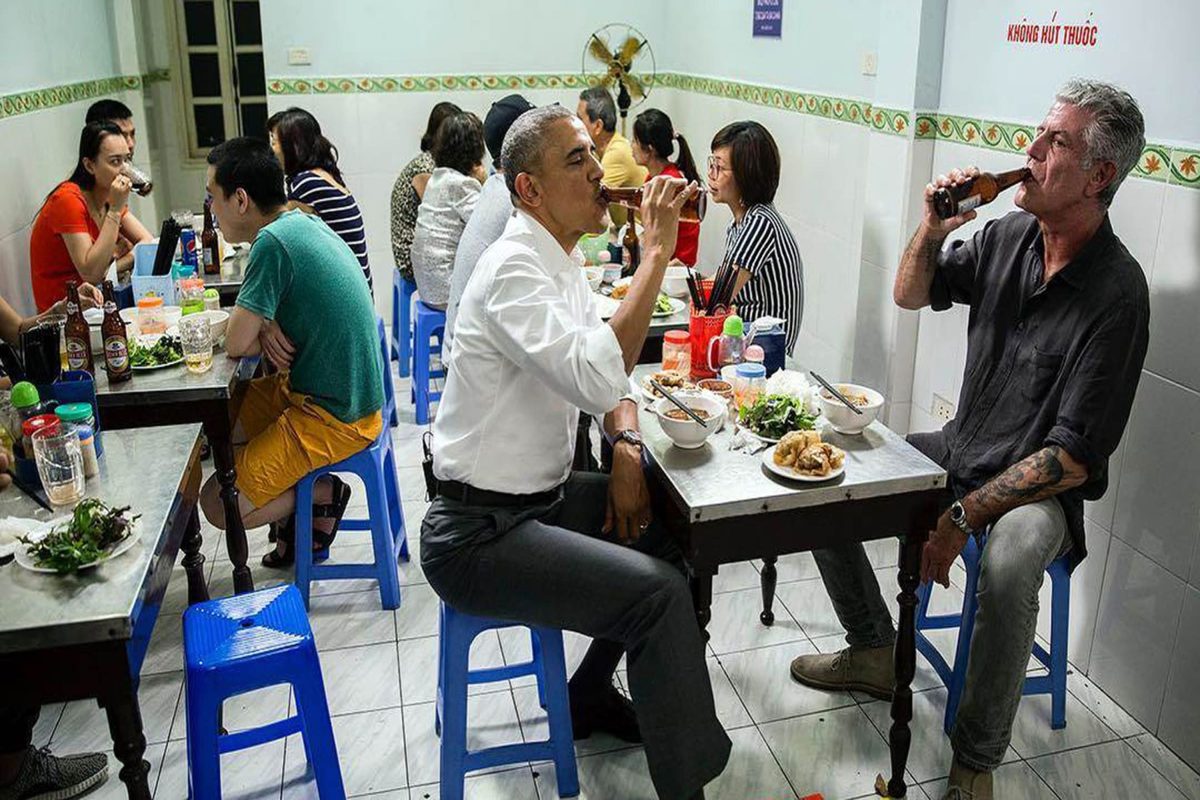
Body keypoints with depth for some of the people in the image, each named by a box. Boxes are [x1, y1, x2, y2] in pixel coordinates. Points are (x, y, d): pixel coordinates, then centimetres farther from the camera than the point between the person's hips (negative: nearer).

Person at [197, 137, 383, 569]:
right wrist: (266, 326, -7)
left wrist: (261, 331, 2)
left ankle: (324, 492, 9)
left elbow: (236, 343, -20)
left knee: (219, 506, -8)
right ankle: (297, 518, 22)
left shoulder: (274, 242, -23)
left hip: (333, 418, -10)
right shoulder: (302, 223, 5)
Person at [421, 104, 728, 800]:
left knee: (674, 534, 14)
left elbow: (608, 363, 15)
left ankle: (592, 696, 29)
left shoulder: (563, 260, 9)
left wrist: (627, 445, -3)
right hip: (479, 533, -10)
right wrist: (658, 252, -30)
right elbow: (597, 378, -36)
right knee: (659, 590, -21)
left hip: (543, 496, 10)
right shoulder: (515, 268, -22)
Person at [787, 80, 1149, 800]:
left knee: (1009, 566, -38)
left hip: (1042, 485, -7)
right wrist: (933, 230, -9)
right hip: (961, 449, 7)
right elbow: (911, 295, 11)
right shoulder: (1009, 235, -2)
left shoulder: (1116, 294, -21)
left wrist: (965, 517, -25)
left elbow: (1075, 457, -23)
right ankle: (875, 654, 15)